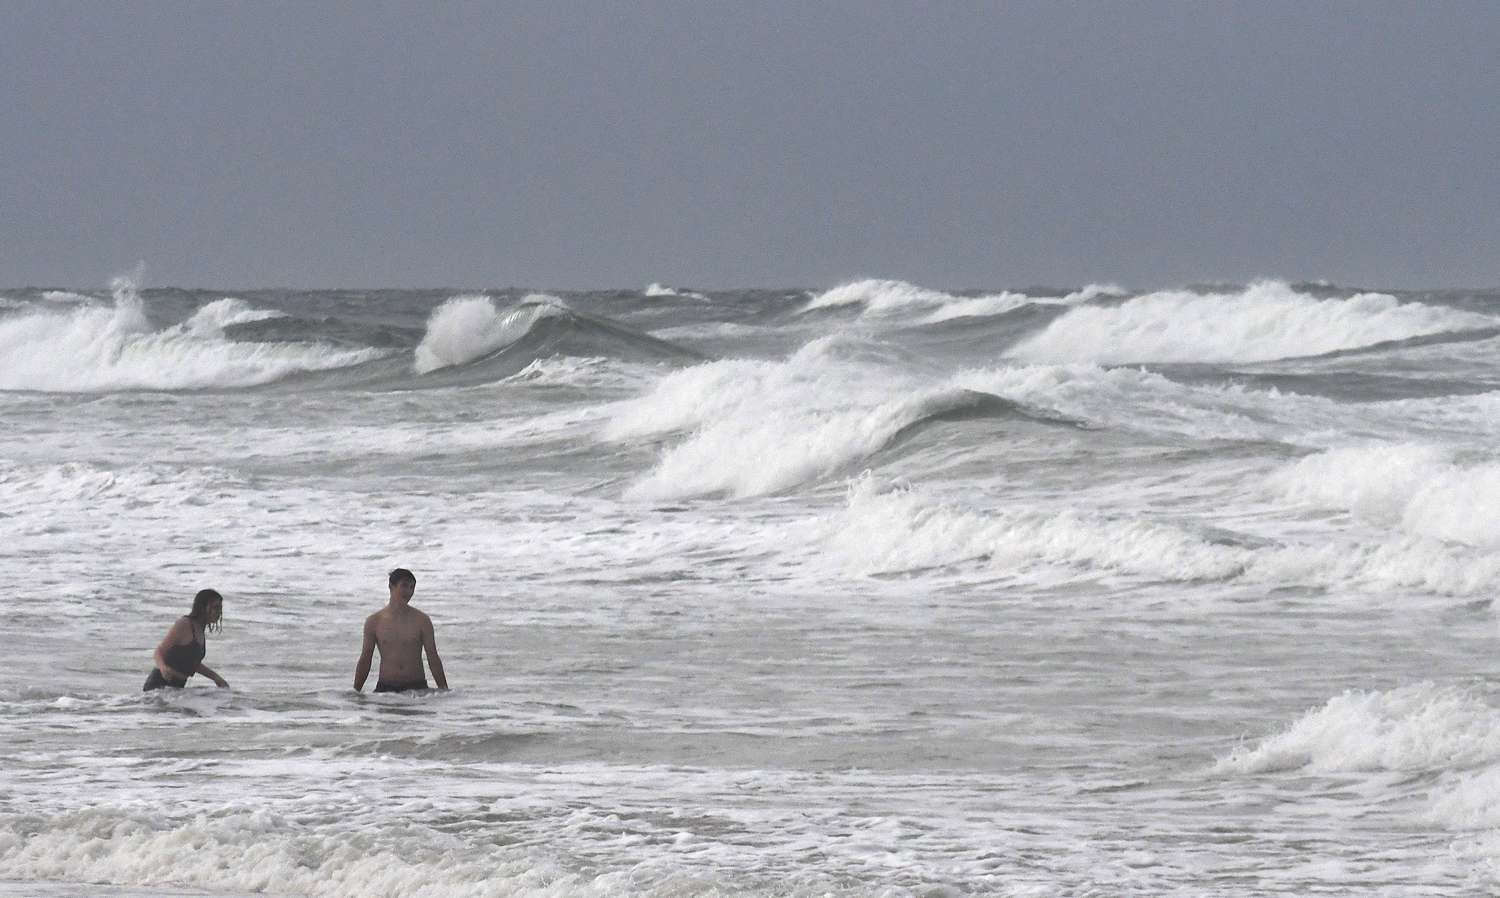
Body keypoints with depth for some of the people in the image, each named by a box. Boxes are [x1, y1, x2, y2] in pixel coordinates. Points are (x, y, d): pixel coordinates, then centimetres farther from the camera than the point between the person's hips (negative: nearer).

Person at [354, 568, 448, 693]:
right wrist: (355, 692, 7)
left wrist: (444, 691, 3)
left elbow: (433, 660, 6)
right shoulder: (374, 621, 4)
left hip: (416, 687, 0)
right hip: (385, 687, 0)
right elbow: (365, 661, 9)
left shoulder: (422, 620, 4)